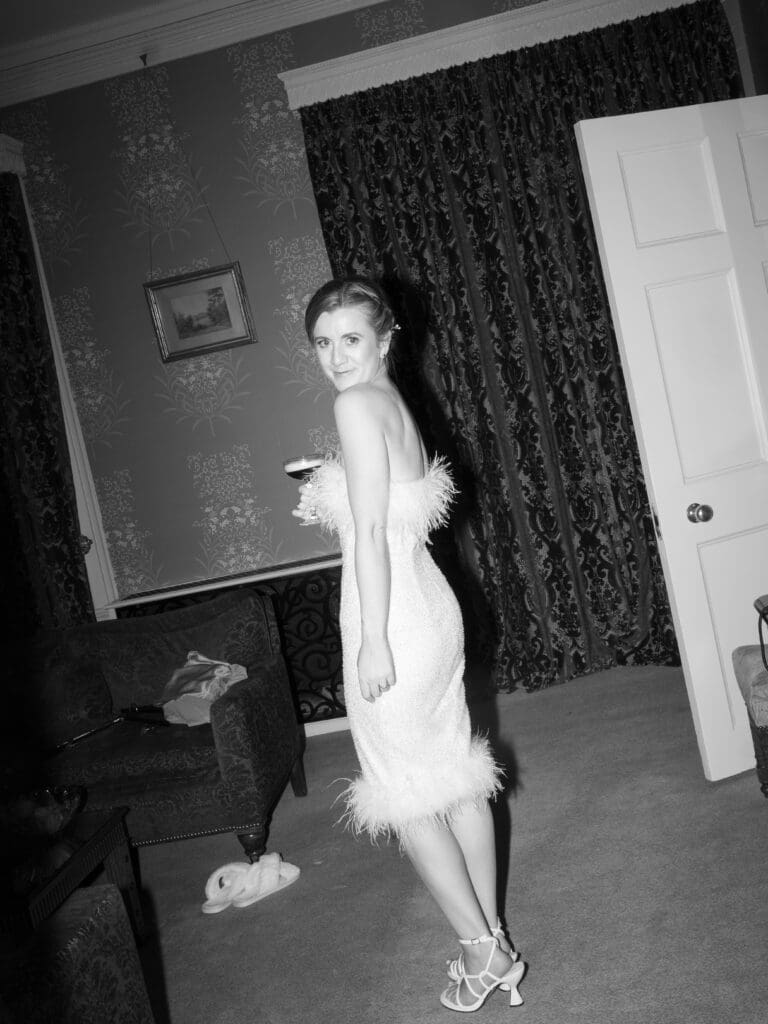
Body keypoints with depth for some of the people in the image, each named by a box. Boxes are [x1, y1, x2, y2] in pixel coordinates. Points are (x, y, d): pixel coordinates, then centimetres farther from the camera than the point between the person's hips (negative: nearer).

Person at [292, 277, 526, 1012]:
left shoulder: (357, 405, -15)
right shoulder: (397, 405, 12)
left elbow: (371, 532, -20)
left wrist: (374, 641, -21)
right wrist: (330, 501, 17)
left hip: (391, 620, -9)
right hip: (430, 607, 9)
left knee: (405, 800, 6)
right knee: (457, 780, 16)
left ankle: (483, 951, 19)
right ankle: (492, 943, 29)